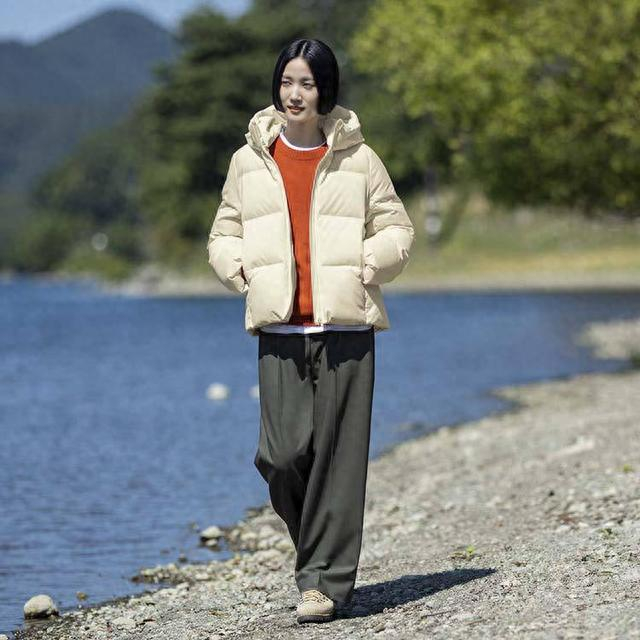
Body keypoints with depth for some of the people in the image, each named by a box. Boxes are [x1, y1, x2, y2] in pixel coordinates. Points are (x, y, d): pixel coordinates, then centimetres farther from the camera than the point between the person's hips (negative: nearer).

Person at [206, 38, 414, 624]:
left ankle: (325, 578, 3)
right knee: (282, 454, -9)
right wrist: (245, 271, 0)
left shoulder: (357, 159, 7)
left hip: (346, 325, -1)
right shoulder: (249, 162, 12)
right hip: (280, 329, 1)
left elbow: (397, 230, 11)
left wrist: (365, 267, -6)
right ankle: (322, 549, 19)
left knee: (338, 453, -4)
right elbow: (223, 236, 19)